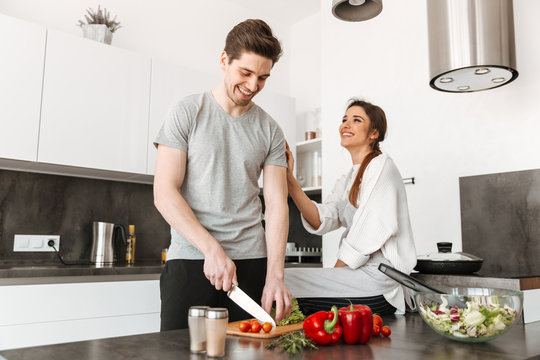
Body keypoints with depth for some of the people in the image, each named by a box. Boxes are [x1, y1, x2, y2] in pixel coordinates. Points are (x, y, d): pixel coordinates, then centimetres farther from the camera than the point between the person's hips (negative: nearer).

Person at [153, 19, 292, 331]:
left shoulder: (270, 131, 8)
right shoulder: (188, 112, 0)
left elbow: (277, 204, 3)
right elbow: (164, 193, -6)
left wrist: (275, 274, -10)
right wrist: (212, 249, -16)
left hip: (251, 261, 2)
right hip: (190, 258, -2)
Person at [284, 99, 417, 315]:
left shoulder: (381, 166, -7)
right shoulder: (347, 180, 18)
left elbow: (368, 235, -14)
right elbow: (321, 221, 0)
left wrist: (335, 272, -9)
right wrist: (289, 179, -8)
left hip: (379, 280, -8)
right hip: (356, 272, 8)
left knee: (283, 280, -17)